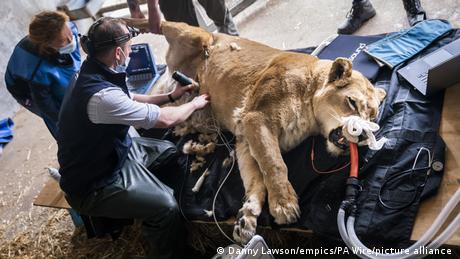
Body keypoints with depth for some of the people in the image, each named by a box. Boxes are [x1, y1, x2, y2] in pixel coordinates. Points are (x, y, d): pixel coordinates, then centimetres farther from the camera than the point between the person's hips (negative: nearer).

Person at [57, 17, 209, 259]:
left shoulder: (92, 73, -4)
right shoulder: (100, 95, -34)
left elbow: (130, 100, 14)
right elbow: (165, 119, -25)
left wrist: (171, 96, 12)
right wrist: (195, 104, -7)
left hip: (110, 154, 10)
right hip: (93, 184, -10)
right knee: (168, 207, -23)